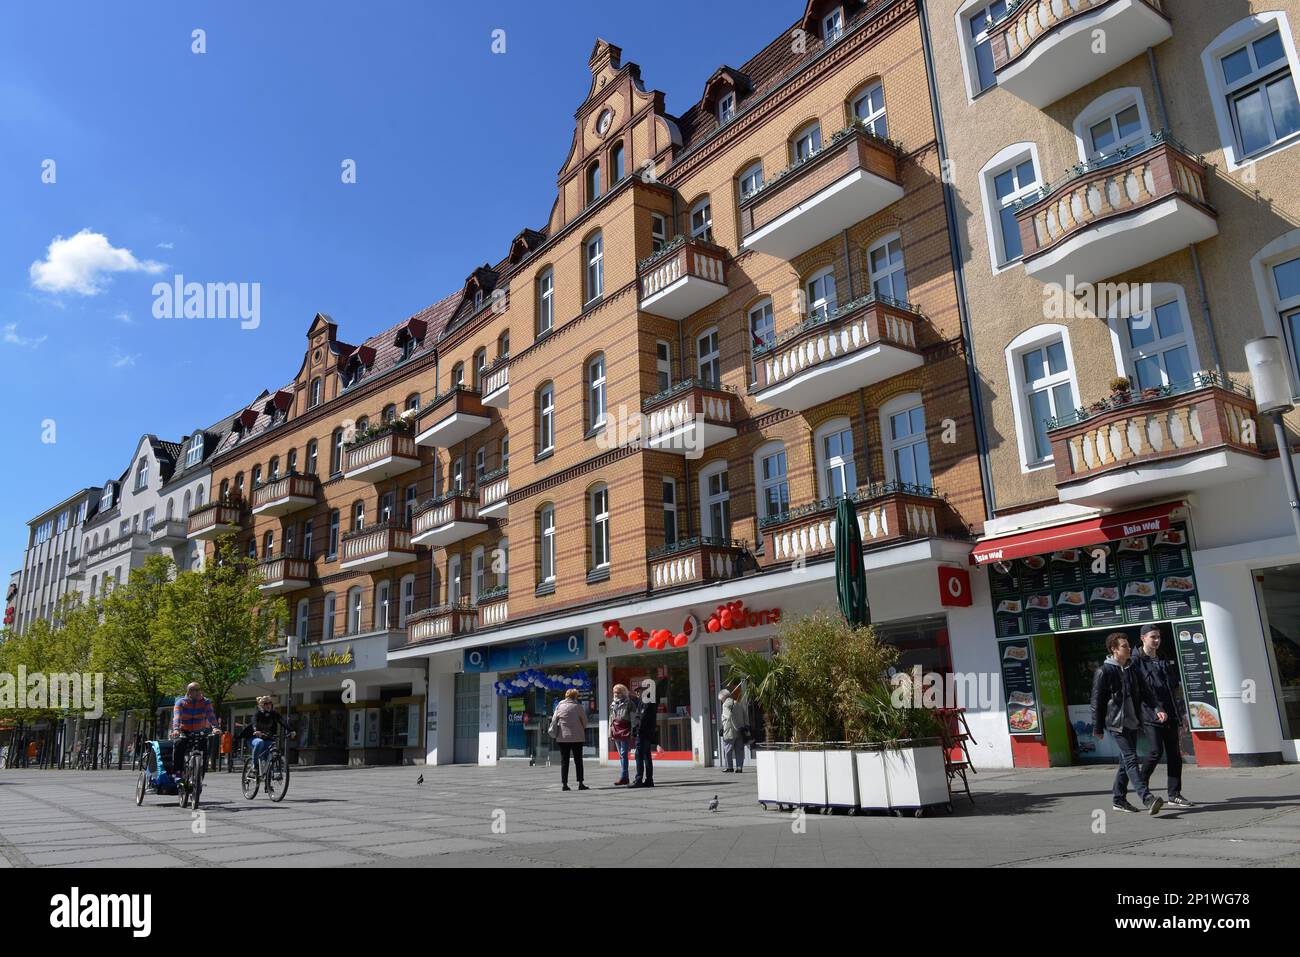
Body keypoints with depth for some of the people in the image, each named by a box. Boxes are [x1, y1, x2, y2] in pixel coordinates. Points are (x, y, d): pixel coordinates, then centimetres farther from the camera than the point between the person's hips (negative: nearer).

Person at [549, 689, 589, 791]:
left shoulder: (559, 706, 2)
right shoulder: (578, 706, -6)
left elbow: (554, 720, 4)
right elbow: (584, 721, 0)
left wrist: (554, 733, 15)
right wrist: (582, 730, 18)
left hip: (562, 737, 2)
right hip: (577, 737, -2)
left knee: (564, 761, 7)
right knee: (578, 760, 6)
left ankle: (564, 784, 5)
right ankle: (580, 783, 3)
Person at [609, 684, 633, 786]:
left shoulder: (628, 703, -5)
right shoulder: (613, 703, 14)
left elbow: (633, 718, -6)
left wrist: (632, 732, -12)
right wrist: (610, 729, 14)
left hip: (625, 729, -6)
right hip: (616, 729, 6)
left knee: (623, 754, -11)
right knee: (620, 754, 8)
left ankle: (623, 777, -13)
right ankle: (625, 777, 12)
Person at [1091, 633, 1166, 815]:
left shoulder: (1133, 669, 12)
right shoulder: (1104, 671, -8)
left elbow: (1145, 692, 12)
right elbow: (1097, 701, -6)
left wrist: (1157, 709, -8)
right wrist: (1097, 728, -5)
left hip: (1132, 723, 7)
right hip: (1116, 723, -7)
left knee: (1126, 761, 11)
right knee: (1131, 759, -14)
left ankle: (1118, 799, 20)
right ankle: (1147, 799, -20)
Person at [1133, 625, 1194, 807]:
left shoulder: (1165, 662, 17)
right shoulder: (1136, 662, -4)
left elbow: (1176, 689, 20)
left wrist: (1182, 714, 15)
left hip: (1170, 715, 6)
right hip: (1151, 714, -6)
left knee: (1174, 753, 5)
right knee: (1156, 750, -13)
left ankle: (1174, 794, 11)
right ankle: (1141, 784, 8)